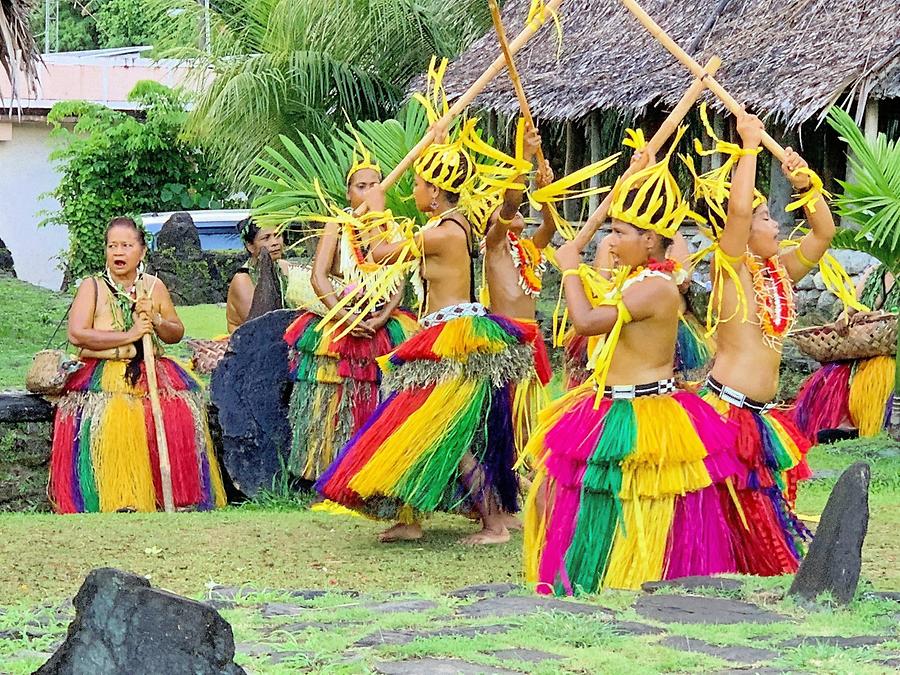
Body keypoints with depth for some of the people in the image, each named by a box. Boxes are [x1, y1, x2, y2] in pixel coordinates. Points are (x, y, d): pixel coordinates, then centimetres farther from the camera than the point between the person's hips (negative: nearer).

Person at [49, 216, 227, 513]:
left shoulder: (153, 286, 15)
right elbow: (76, 335, -10)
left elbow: (177, 334, 19)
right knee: (113, 419, -33)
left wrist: (156, 321, -3)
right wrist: (128, 336, -12)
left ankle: (180, 496, -17)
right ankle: (120, 502, -29)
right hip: (104, 374, -3)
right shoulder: (92, 287, 4)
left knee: (180, 411, -24)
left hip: (151, 372, 3)